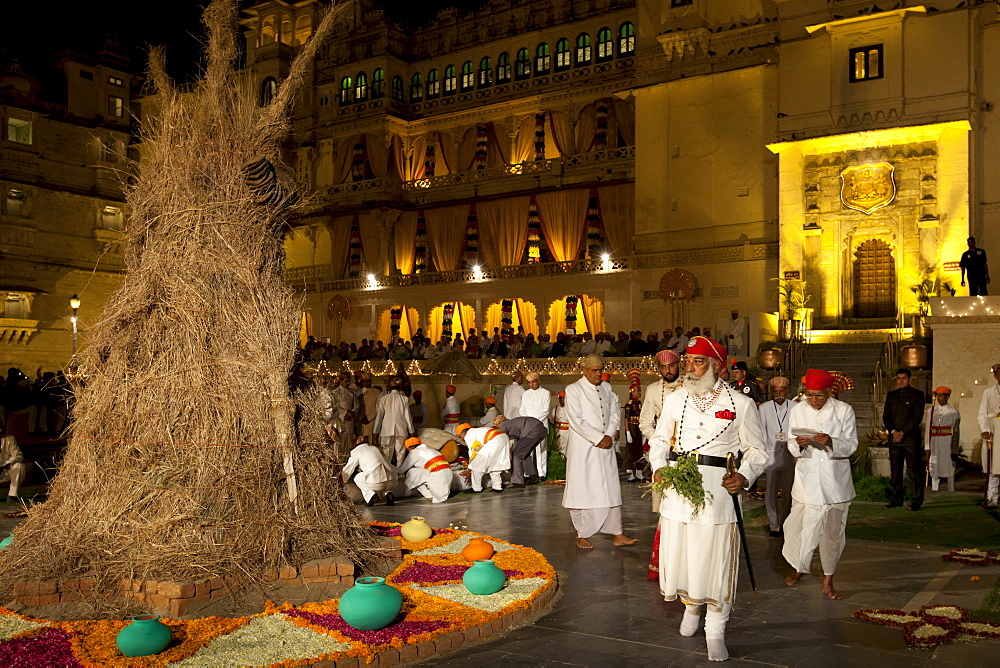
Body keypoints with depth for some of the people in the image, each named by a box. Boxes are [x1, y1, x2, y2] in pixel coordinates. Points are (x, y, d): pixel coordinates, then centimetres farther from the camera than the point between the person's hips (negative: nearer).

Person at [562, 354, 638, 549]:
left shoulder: (606, 388, 13)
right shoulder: (573, 390, -5)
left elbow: (615, 412, 13)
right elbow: (576, 420, -12)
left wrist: (610, 435, -4)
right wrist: (598, 439, -13)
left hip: (605, 446, 5)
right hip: (583, 448, -5)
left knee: (611, 490, 4)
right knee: (583, 491, -1)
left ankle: (617, 535, 8)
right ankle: (582, 536, 9)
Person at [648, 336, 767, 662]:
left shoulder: (740, 404, -1)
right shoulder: (675, 399, 9)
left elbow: (756, 449, 4)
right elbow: (659, 439, 18)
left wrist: (744, 476, -14)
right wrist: (658, 468, 0)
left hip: (718, 489, -3)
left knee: (715, 561, 1)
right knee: (678, 554, 10)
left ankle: (715, 632, 17)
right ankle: (691, 605, 40)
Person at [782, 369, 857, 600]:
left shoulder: (844, 410, 0)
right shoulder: (797, 410, 5)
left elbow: (851, 445, -3)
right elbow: (792, 444, 4)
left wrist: (831, 442, -22)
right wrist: (800, 444, -19)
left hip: (835, 480, -1)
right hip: (806, 479, 1)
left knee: (832, 531, 4)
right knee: (799, 525, -1)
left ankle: (828, 581, 18)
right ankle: (800, 566, 27)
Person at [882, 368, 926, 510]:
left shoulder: (917, 394, 3)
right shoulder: (891, 395, 16)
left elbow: (917, 417, -5)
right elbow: (886, 416, 11)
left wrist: (903, 432, -10)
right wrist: (893, 432, -5)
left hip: (911, 437, -4)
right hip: (894, 438, 4)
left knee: (914, 469, -5)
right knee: (895, 469, 5)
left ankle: (917, 500, 0)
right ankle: (897, 498, 11)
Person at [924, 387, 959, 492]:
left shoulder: (953, 412, 0)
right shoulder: (931, 411, 8)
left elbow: (955, 432, -1)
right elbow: (927, 429, 7)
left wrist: (955, 451, -4)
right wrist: (927, 447, 2)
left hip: (948, 443, -3)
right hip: (934, 443, 3)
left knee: (949, 468, 1)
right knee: (934, 470, 5)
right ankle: (934, 492, 10)